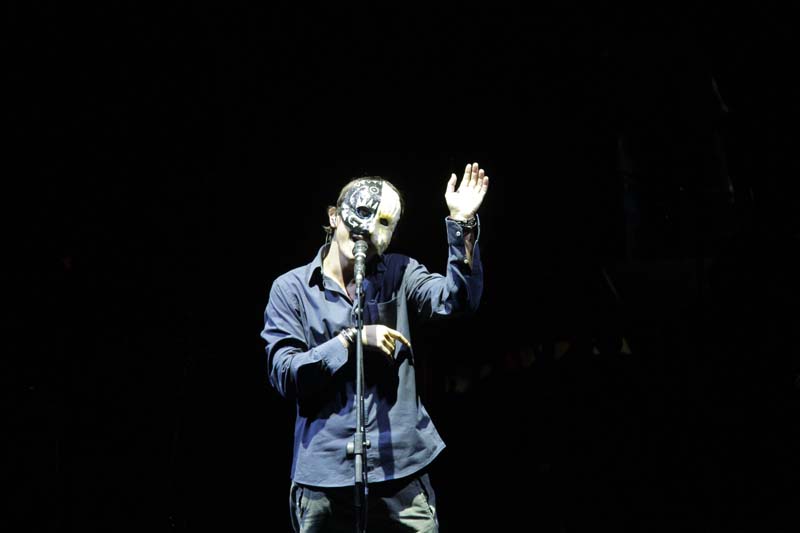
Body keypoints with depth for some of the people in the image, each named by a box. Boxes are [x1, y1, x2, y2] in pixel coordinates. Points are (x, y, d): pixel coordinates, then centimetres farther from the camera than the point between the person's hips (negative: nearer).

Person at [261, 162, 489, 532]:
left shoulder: (398, 274, 10)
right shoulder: (291, 289, 4)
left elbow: (458, 299, -8)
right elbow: (284, 375, -5)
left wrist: (462, 224, -18)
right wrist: (352, 340, -13)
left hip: (401, 466, 1)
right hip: (325, 473, -1)